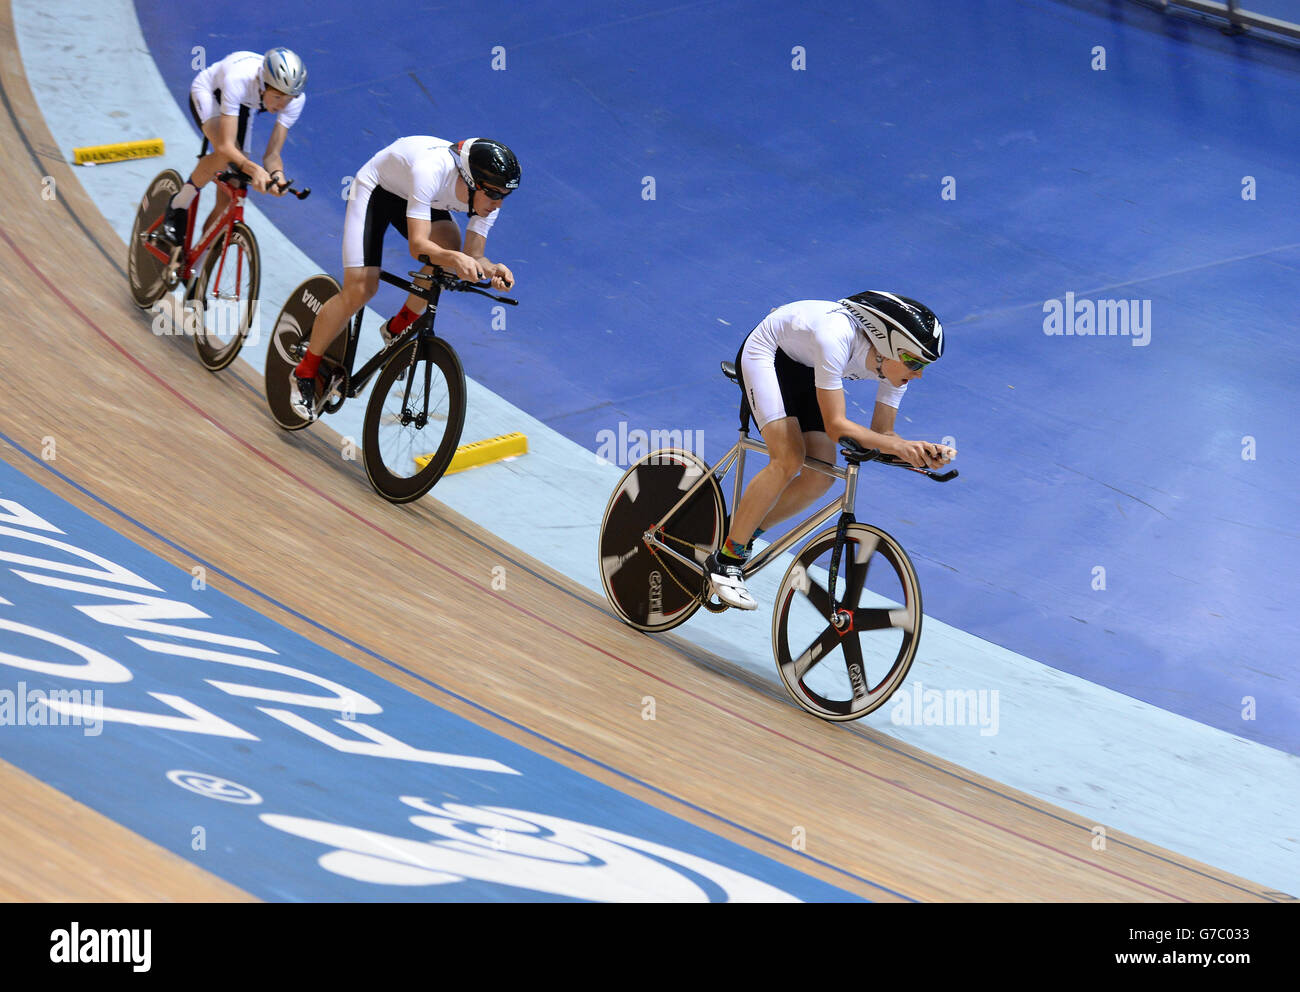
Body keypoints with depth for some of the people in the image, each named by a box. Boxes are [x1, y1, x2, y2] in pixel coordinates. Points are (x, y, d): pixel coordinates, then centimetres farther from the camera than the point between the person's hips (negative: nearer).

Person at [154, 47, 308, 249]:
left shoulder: (295, 98, -31)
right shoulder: (238, 81, -44)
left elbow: (273, 153, -25)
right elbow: (225, 146, -46)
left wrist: (277, 175, -47)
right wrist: (253, 168, -63)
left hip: (242, 107, 4)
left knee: (228, 199, -4)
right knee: (225, 156, -35)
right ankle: (178, 206, -11)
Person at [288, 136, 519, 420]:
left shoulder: (487, 195, -24)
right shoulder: (432, 170, -43)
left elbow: (474, 256, -18)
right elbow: (418, 245, -46)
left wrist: (491, 269, -40)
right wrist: (453, 258, -65)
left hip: (418, 198, 6)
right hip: (375, 190, -6)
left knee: (448, 243, -25)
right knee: (360, 289, -16)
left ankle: (397, 329, -3)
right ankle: (305, 373, 4)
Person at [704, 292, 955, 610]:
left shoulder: (896, 362, -20)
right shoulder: (837, 337, -41)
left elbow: (881, 433, -12)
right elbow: (835, 425, -41)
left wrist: (919, 451, -32)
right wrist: (897, 445, -51)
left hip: (807, 369, 7)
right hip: (768, 354, -7)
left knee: (820, 478, -8)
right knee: (788, 461, -25)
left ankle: (742, 532, 12)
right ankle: (726, 560, -14)